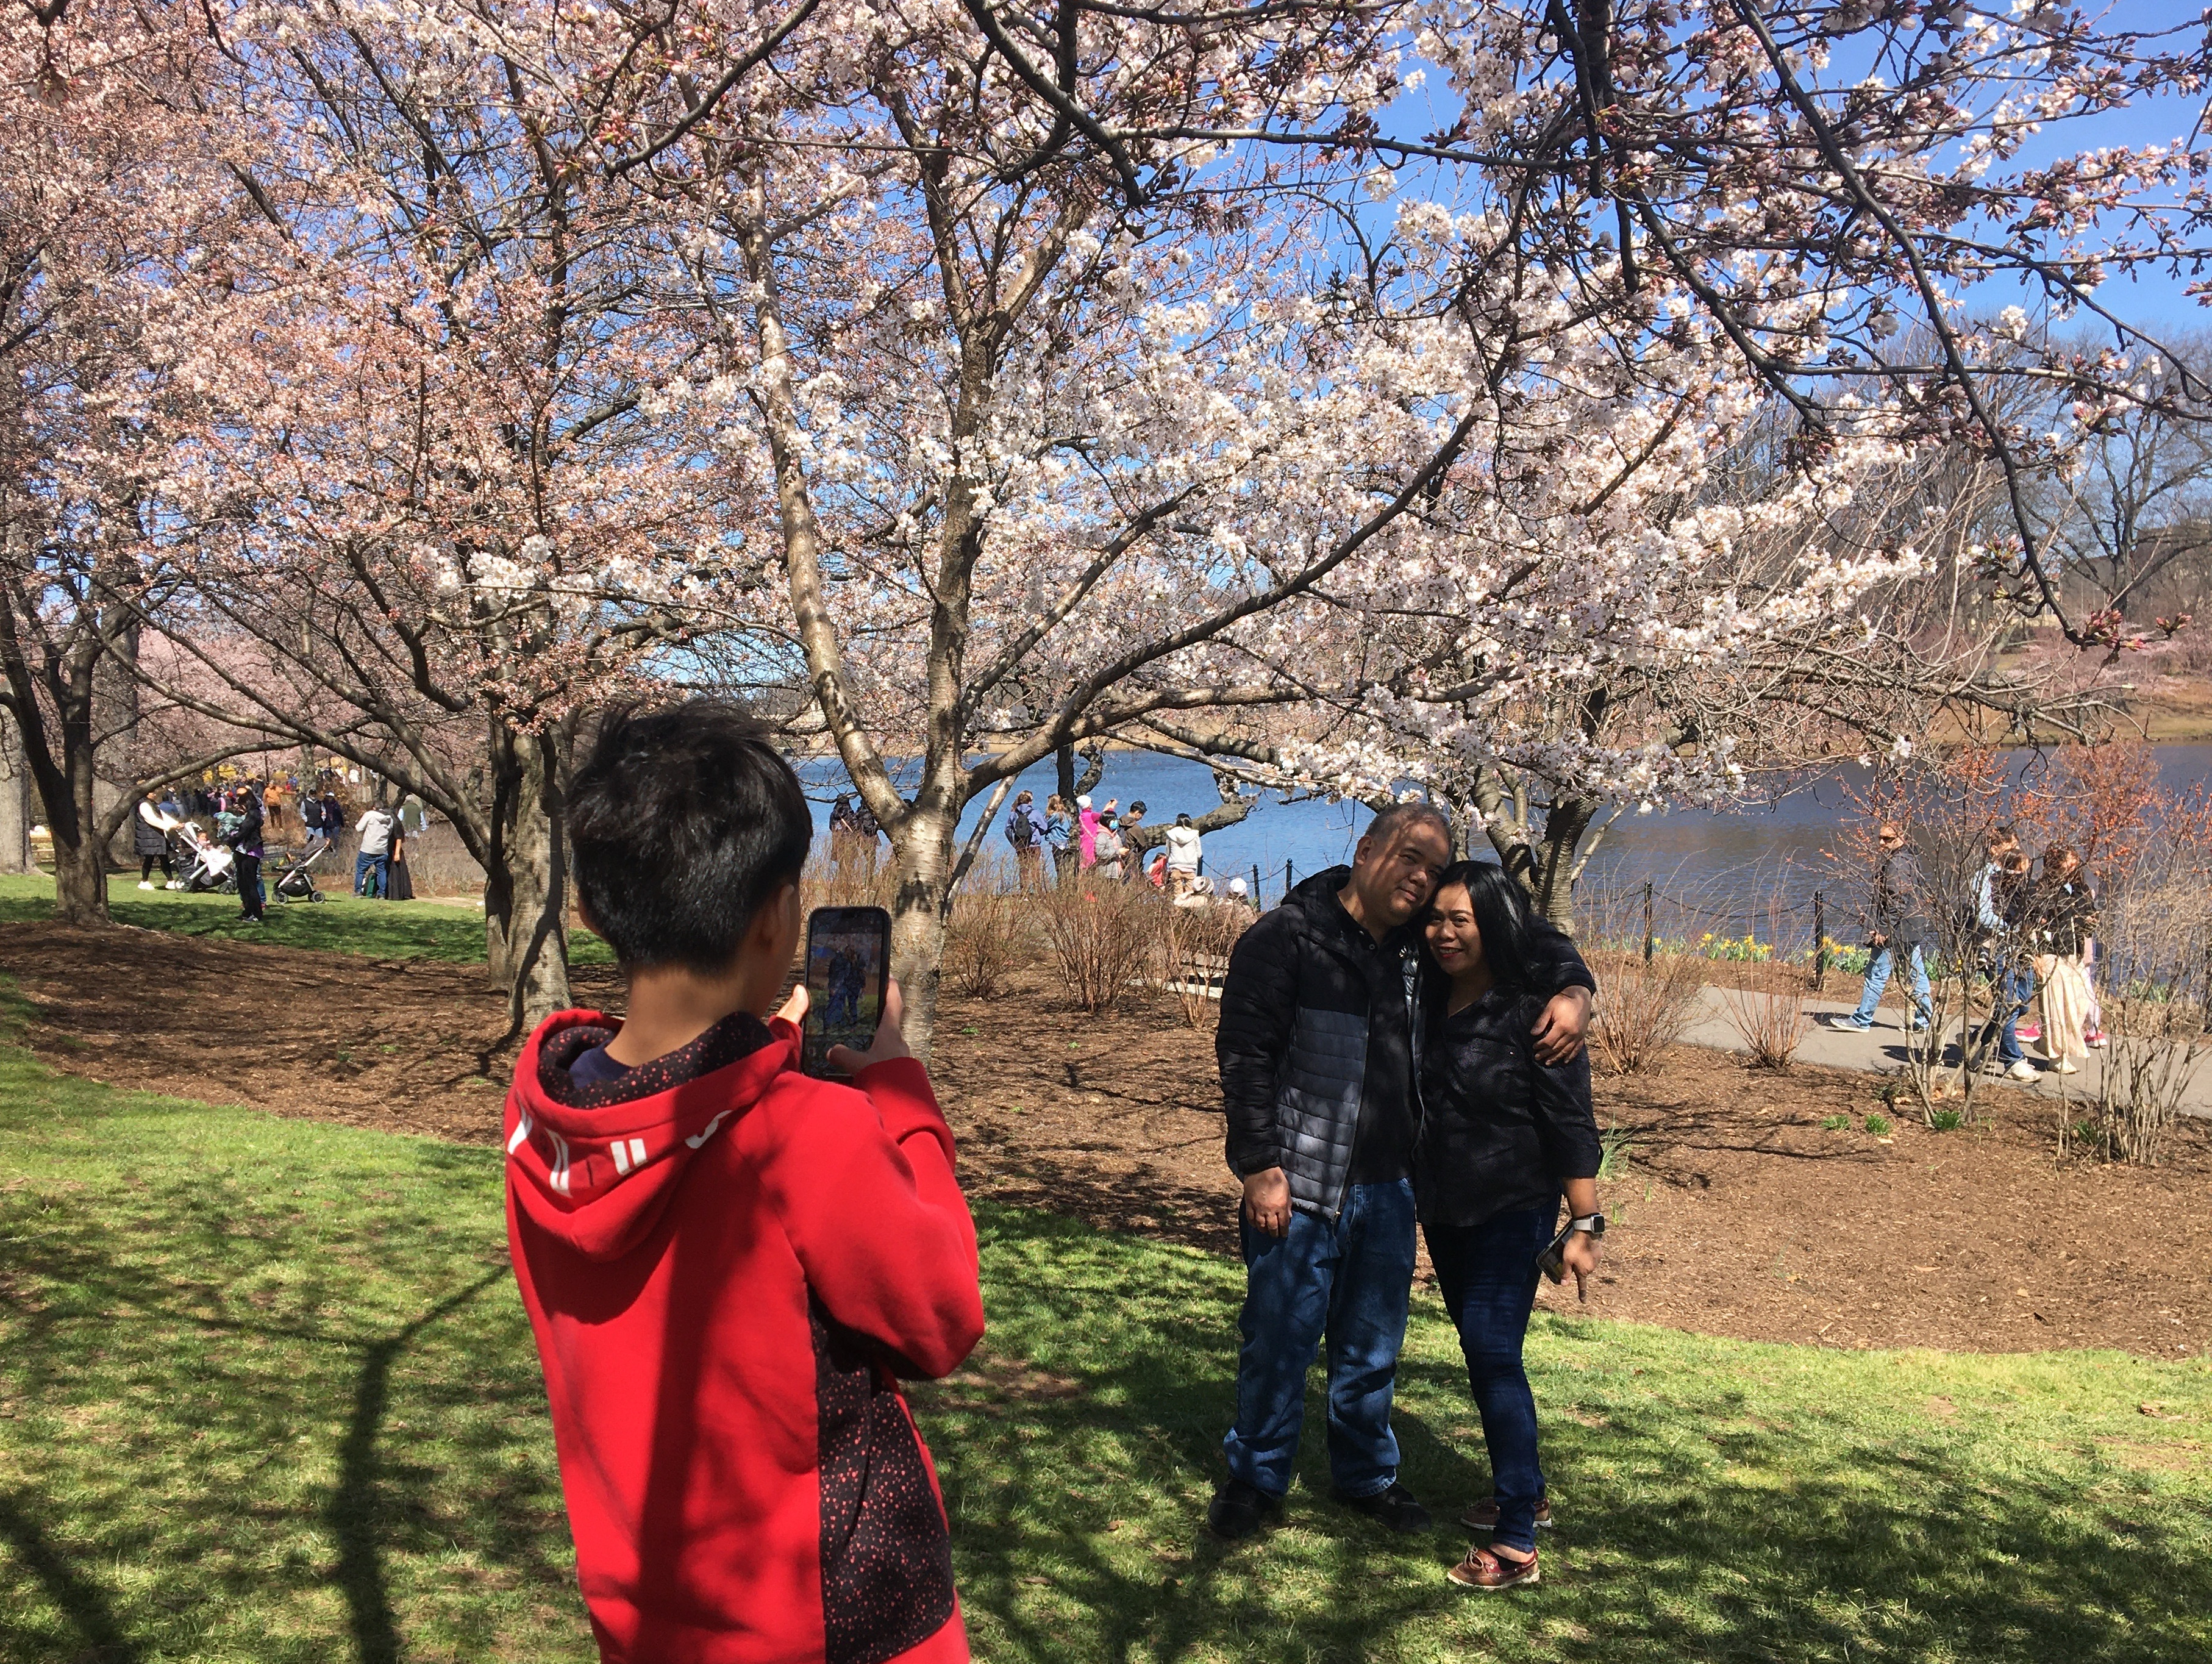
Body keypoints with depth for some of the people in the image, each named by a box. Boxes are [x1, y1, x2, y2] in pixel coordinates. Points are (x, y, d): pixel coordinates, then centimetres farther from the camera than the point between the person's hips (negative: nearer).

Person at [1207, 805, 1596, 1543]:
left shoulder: (1422, 945, 6)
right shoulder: (1287, 937, -11)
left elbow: (1533, 941, 17)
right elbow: (1244, 1055, -13)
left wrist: (1572, 989, -5)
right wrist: (1259, 1167, -16)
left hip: (1389, 1186, 5)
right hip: (1299, 1187, -5)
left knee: (1373, 1345, 17)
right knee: (1280, 1338, 4)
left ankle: (1368, 1475, 36)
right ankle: (1255, 1478, 24)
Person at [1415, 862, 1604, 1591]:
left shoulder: (1533, 1012, -17)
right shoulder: (1435, 1000, 3)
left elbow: (1571, 1126, -16)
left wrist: (1585, 1226, -18)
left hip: (1512, 1211, -7)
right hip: (1444, 1210, 7)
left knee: (1492, 1354, -10)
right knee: (1481, 1350, 16)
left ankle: (1516, 1545, -3)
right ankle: (1524, 1493, 34)